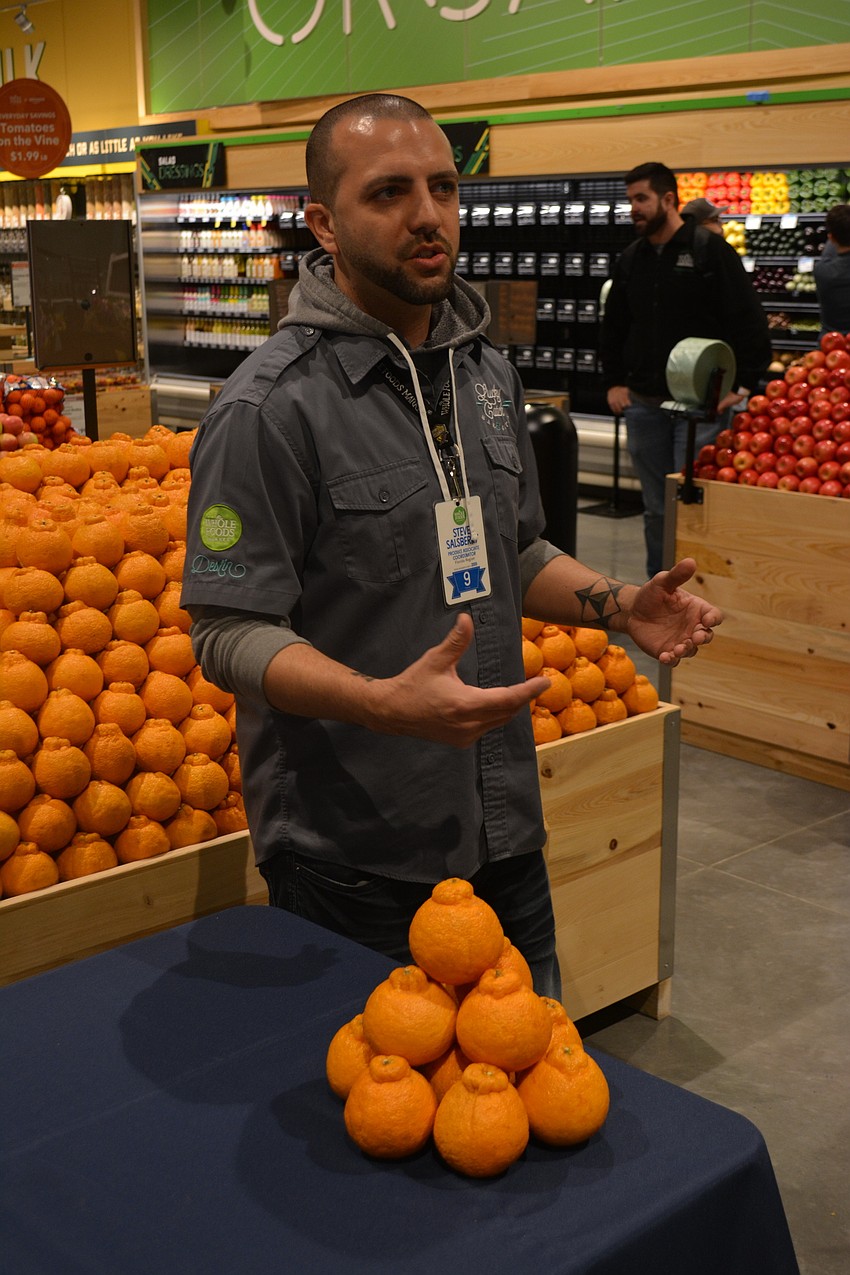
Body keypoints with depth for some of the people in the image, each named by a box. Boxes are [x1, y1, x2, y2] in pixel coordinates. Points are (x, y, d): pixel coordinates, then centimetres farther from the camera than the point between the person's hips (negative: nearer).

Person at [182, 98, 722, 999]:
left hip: (504, 831, 7)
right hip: (350, 858, -7)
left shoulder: (487, 375, 7)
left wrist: (620, 605, 0)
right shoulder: (268, 408, -17)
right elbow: (230, 632, -20)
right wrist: (387, 704, -35)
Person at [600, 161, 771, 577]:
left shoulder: (711, 251, -5)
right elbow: (613, 327, 24)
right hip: (644, 403, 5)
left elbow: (750, 324, -6)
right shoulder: (630, 259, 12)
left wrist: (742, 385, -10)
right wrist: (614, 382, 14)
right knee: (656, 508, 11)